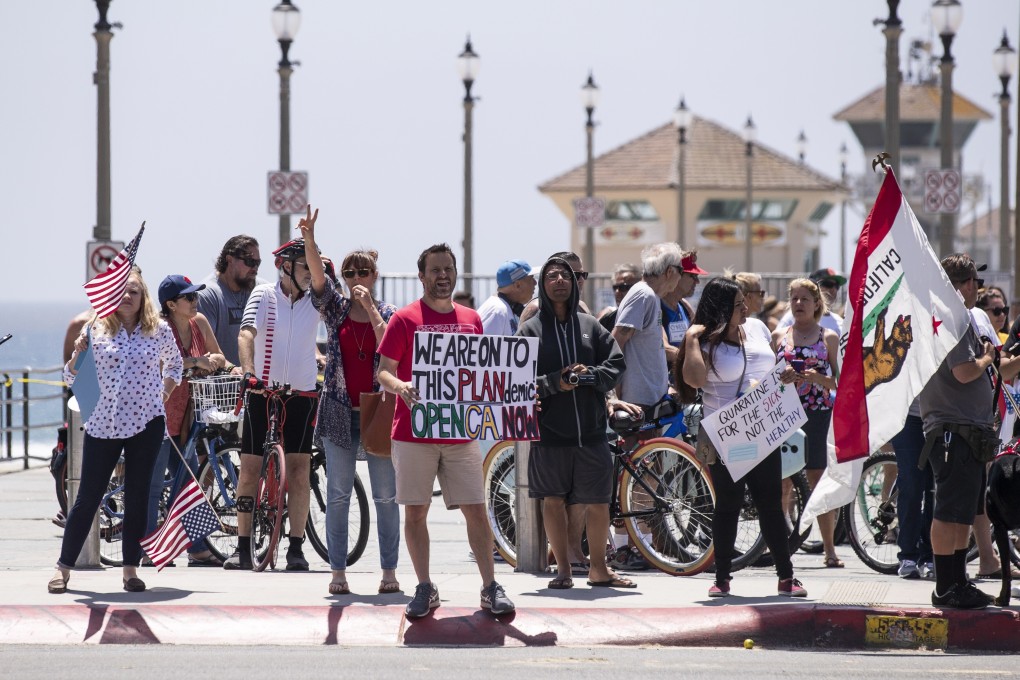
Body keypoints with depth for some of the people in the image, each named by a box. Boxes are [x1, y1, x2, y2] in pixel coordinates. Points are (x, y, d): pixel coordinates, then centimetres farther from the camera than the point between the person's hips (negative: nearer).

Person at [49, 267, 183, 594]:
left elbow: (174, 365, 22)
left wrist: (163, 395, 8)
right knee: (88, 498, 1)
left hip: (146, 423, 0)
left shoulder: (159, 331, 3)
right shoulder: (97, 331, 0)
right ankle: (63, 567, 10)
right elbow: (71, 379, 5)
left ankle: (130, 568, 9)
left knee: (137, 497, 1)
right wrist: (77, 355, -14)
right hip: (103, 425, 0)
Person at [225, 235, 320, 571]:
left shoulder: (314, 299, 4)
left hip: (301, 395, 2)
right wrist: (248, 371, -32)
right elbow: (247, 334, -16)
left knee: (299, 468, -4)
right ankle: (243, 548, 4)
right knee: (250, 467, -2)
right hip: (262, 392, -2)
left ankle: (296, 547, 1)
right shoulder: (264, 295, -4)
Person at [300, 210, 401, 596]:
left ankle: (389, 571, 6)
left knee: (386, 495, 1)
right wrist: (309, 241, -26)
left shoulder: (387, 314, 5)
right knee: (338, 495, 0)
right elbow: (317, 278, -10)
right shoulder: (335, 308, 7)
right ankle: (338, 572, 3)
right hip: (340, 411, 1)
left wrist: (370, 308, -14)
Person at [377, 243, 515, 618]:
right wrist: (400, 386, -25)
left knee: (476, 510, -1)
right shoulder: (405, 319, -1)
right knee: (415, 512, 2)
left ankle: (491, 588, 4)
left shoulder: (471, 320, 11)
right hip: (414, 432, -2)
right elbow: (383, 370, -4)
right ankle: (425, 588, 11)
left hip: (460, 432, 3)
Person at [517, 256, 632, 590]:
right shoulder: (530, 330, 2)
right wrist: (555, 383, -17)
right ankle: (563, 569, 16)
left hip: (591, 430, 1)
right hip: (549, 431, -1)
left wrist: (591, 374, -13)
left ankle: (599, 568, 14)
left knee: (598, 501, 2)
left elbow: (616, 363, 6)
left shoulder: (590, 325, 10)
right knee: (553, 500, 5)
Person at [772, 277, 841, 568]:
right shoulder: (779, 336, 12)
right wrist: (780, 378, -7)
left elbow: (840, 382, 6)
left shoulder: (828, 337, 7)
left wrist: (819, 379, -13)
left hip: (817, 413, -2)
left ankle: (829, 550, 2)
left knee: (819, 481, -3)